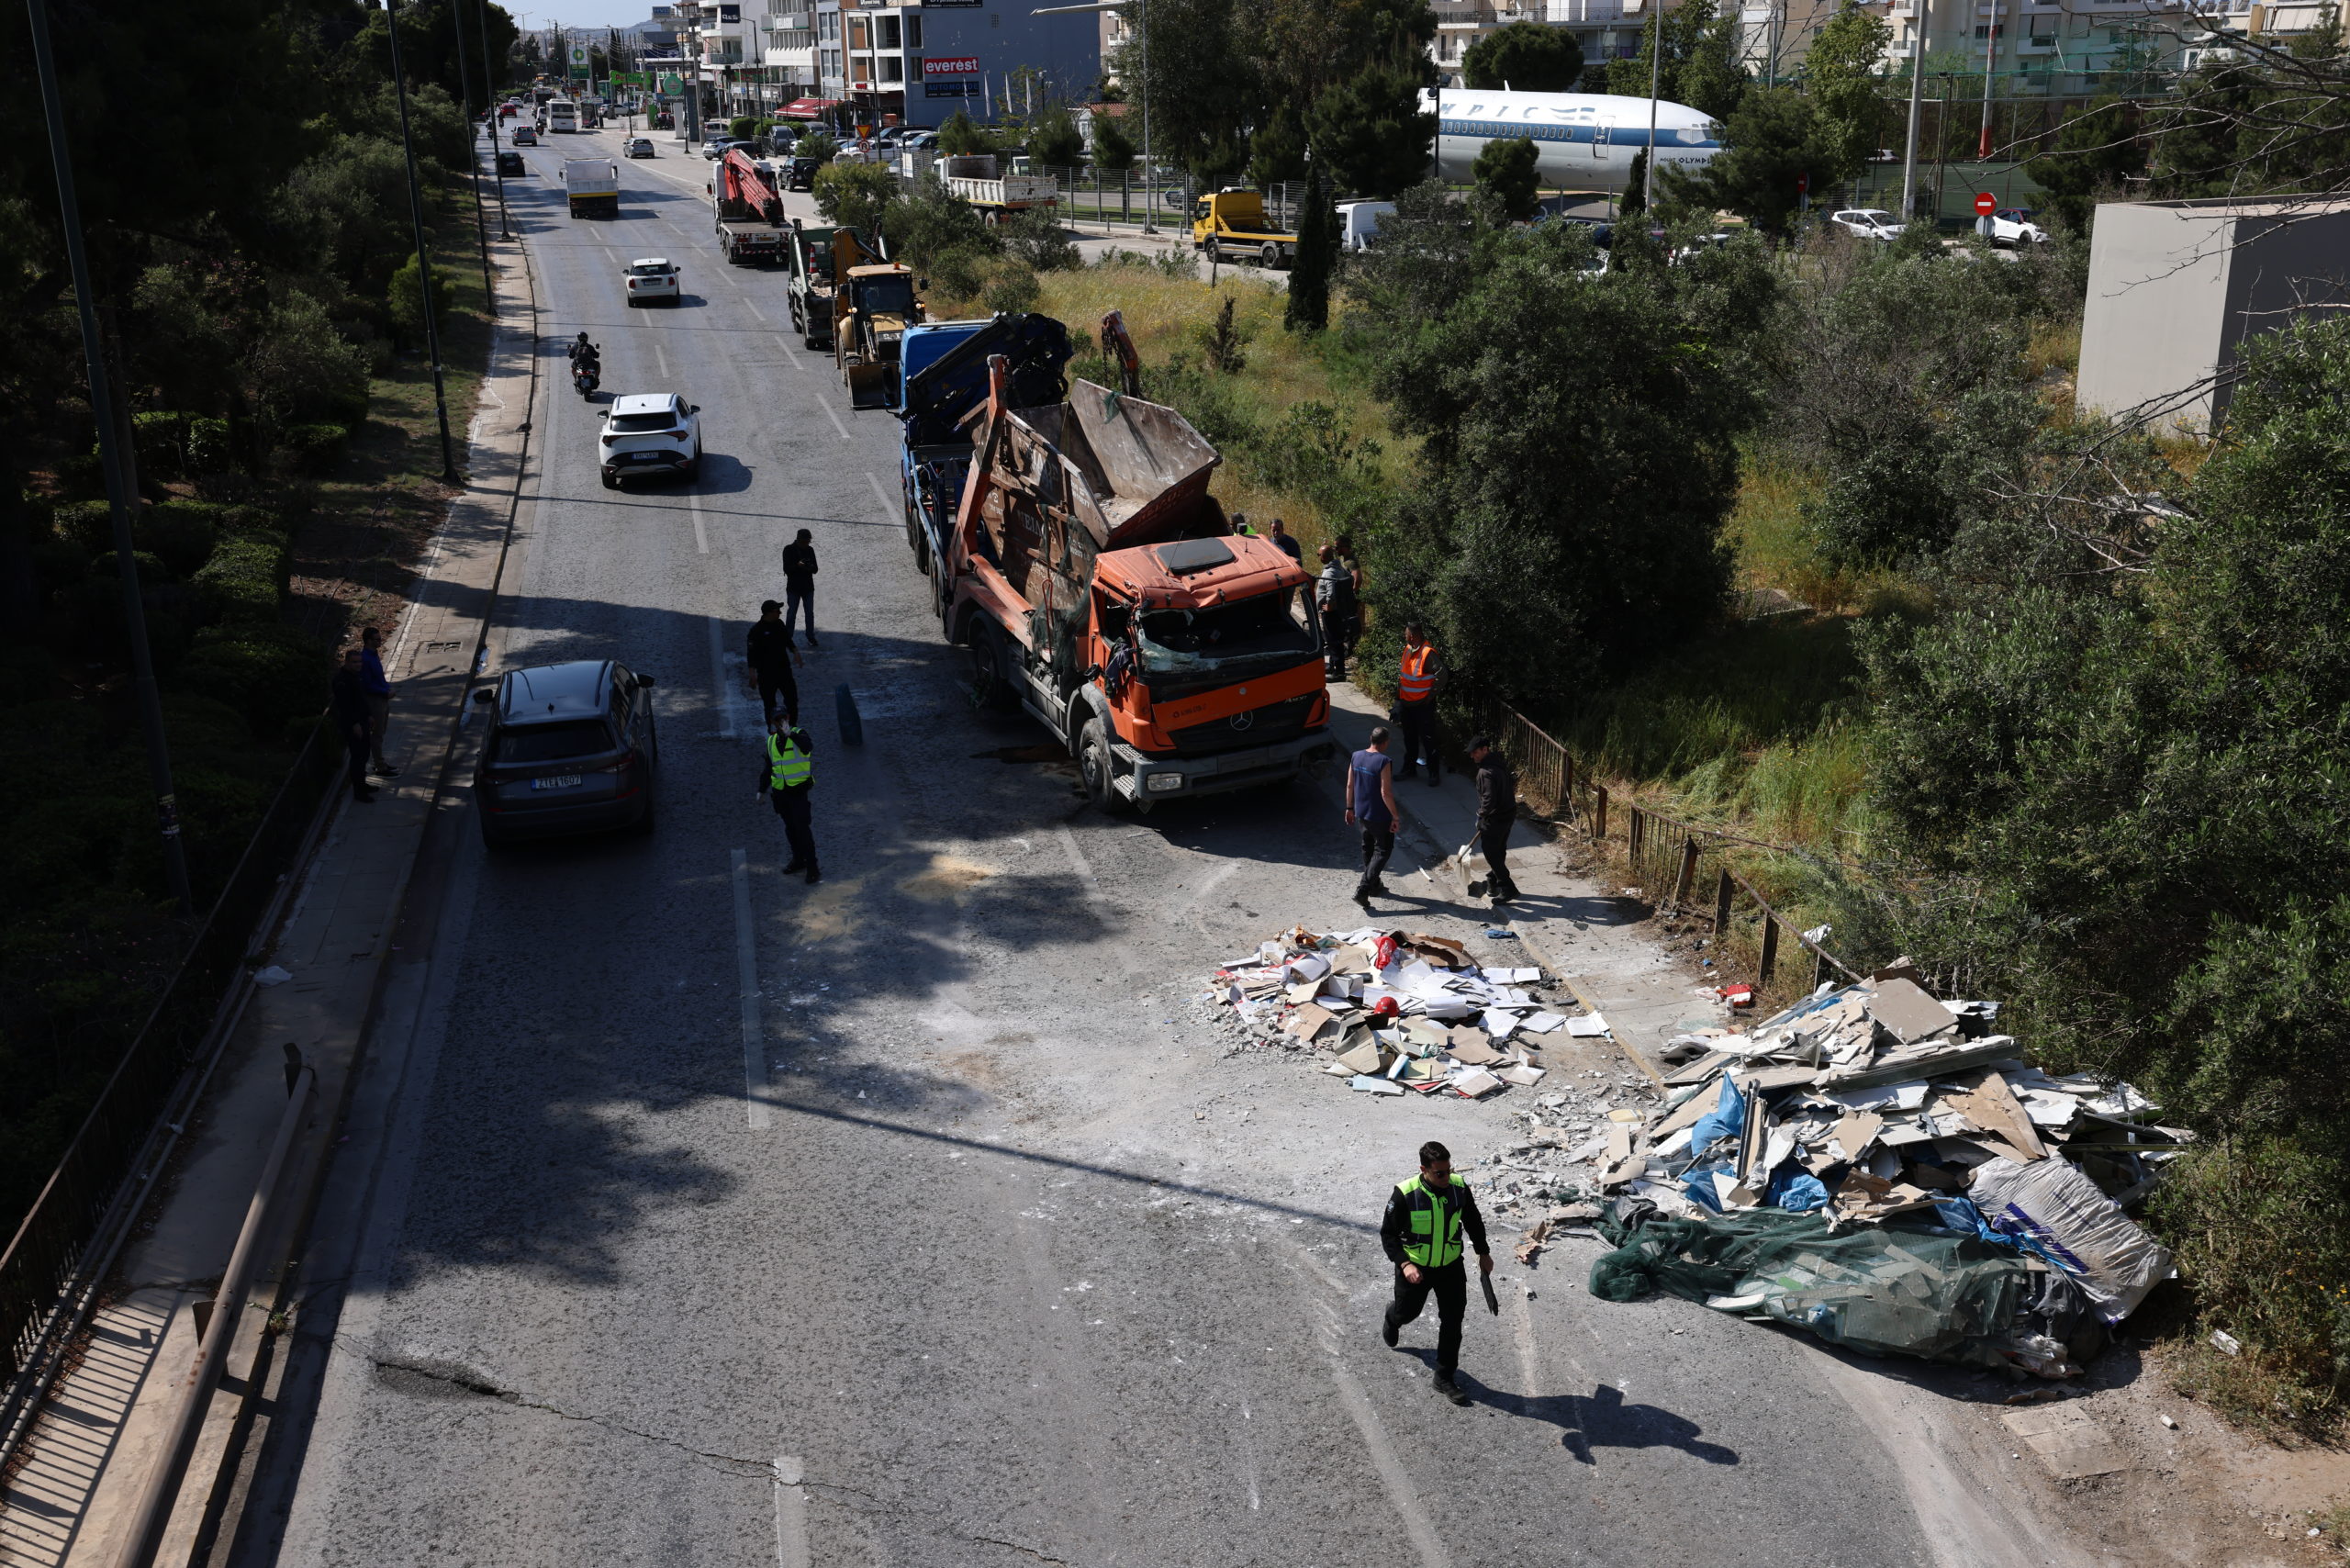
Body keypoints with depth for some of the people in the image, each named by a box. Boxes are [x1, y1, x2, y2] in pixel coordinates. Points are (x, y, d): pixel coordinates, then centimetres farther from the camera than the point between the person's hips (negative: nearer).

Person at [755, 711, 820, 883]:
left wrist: (790, 734, -48)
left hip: (798, 790, -6)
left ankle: (812, 868, -5)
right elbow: (768, 767, 19)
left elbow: (808, 747, -34)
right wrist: (762, 790, 17)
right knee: (790, 828, 14)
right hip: (780, 792, 6)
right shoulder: (772, 741, 9)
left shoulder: (798, 734, -9)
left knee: (802, 827, -9)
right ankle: (798, 861, 28)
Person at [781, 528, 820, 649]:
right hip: (793, 588, -4)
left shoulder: (810, 550, 5)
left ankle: (811, 638, 14)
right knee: (791, 614, 0)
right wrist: (798, 565, -28)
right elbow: (786, 569, -11)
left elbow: (815, 569, 5)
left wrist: (810, 567, -18)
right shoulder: (789, 550, -6)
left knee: (810, 613, 6)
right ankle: (787, 638, 8)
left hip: (808, 588, 4)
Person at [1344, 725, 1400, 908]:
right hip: (1380, 816, -7)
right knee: (1383, 851, 3)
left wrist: (1350, 808, 17)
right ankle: (1362, 890, -6)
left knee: (1368, 848, 23)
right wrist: (1395, 816, -15)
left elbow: (1350, 785, 5)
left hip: (1361, 812, 7)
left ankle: (1374, 884, 37)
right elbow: (1385, 793, -23)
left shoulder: (1356, 757, -1)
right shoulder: (1383, 762, -22)